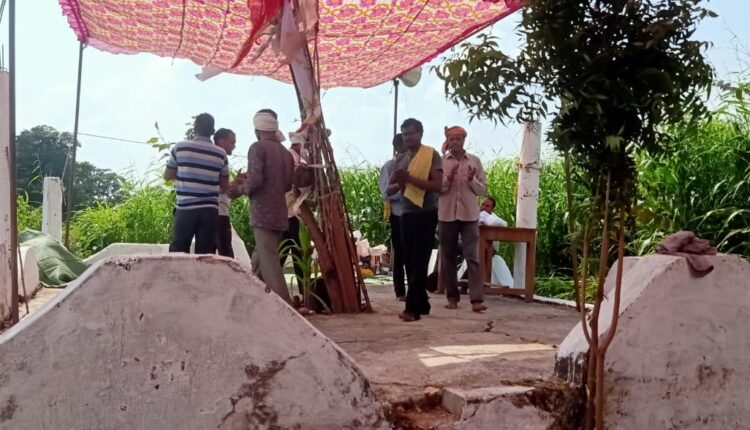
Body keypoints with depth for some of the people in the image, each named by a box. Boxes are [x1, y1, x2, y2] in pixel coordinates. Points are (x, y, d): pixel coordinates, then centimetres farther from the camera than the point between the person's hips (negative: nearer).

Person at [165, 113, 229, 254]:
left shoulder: (180, 148, 1)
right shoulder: (221, 153, 4)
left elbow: (167, 176, 11)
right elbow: (224, 186, 10)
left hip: (185, 208, -1)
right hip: (210, 210, 1)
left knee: (178, 253, 5)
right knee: (205, 257, 2)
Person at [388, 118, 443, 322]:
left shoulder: (431, 155, -5)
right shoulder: (401, 159, 13)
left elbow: (437, 185, -15)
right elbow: (389, 189, 12)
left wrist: (410, 178, -21)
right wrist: (400, 183, -10)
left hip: (426, 214, -7)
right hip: (406, 214, 7)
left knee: (419, 263, -8)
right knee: (409, 262, 8)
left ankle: (412, 308, -9)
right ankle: (421, 304, 18)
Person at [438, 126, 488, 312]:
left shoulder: (475, 160, 4)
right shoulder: (440, 161, 4)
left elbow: (483, 190, 5)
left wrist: (472, 180, -13)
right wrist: (448, 179, -16)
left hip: (469, 215, -1)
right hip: (447, 215, 1)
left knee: (472, 257, -6)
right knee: (448, 257, 6)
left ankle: (477, 299, -9)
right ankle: (452, 297, 16)